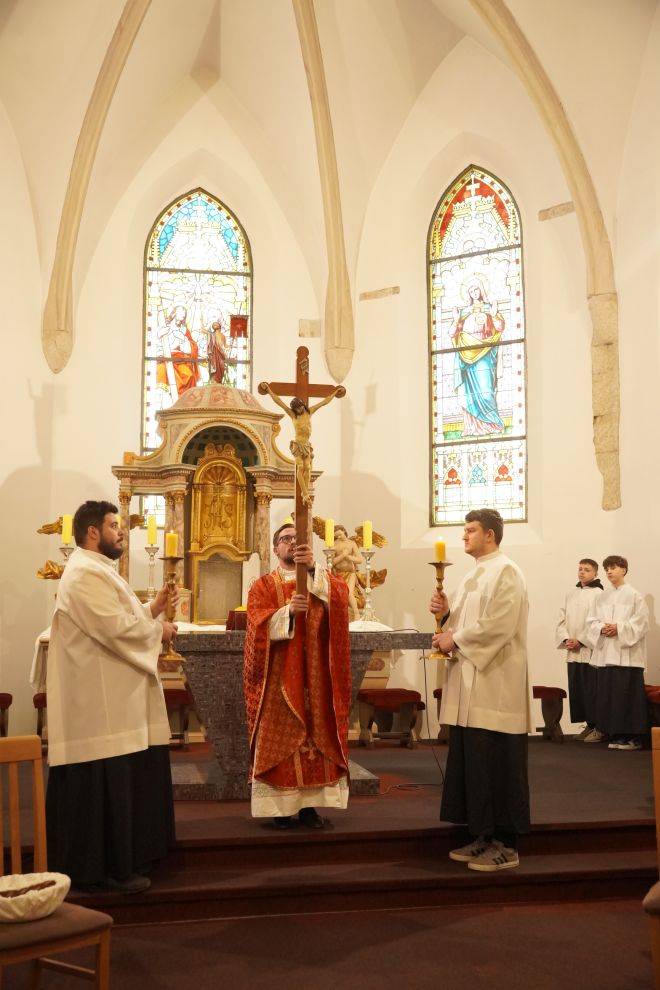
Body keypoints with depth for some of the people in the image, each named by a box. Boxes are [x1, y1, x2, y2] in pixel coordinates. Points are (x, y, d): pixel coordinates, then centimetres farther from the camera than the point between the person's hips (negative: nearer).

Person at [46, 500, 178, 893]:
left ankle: (123, 858, 25)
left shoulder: (98, 570, 18)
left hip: (114, 699, 11)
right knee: (108, 784, -3)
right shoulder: (85, 573, -17)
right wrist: (158, 630, -10)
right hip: (102, 702, -11)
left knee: (122, 782, 16)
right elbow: (117, 628, -25)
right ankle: (108, 867, 6)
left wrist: (152, 609, 7)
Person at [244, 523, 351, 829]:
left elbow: (340, 594, -13)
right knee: (279, 737, -3)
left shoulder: (321, 580, 11)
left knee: (316, 735, 2)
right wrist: (288, 610, -26)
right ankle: (280, 805, 4)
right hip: (279, 677, -2)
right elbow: (260, 625, -10)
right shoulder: (263, 586, 6)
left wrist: (313, 568, -28)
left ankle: (310, 804, 10)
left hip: (314, 676, 2)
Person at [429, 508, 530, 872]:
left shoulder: (506, 572, -11)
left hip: (495, 685, -9)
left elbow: (498, 625, -20)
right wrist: (446, 613, 2)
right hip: (470, 685, 9)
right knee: (472, 762, 10)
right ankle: (482, 836, 19)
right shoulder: (474, 575, 18)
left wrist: (455, 640, -13)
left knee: (495, 764, -5)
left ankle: (505, 844, 3)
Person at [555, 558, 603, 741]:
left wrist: (580, 641, -14)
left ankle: (597, 726, 3)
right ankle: (589, 725, 17)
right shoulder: (571, 593, 13)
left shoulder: (599, 594, -5)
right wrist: (566, 639, -4)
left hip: (590, 650, -6)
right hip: (572, 651, 6)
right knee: (576, 689, 8)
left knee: (592, 690, -5)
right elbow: (562, 619, 11)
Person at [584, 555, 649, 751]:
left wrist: (619, 628, -16)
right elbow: (591, 621, 11)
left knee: (627, 694, -6)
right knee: (607, 695, 4)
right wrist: (602, 628, -9)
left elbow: (641, 621, -8)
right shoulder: (602, 597, 14)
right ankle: (614, 734, 11)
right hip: (605, 653, 5)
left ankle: (632, 736, -1)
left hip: (627, 653, -5)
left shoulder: (634, 595, -1)